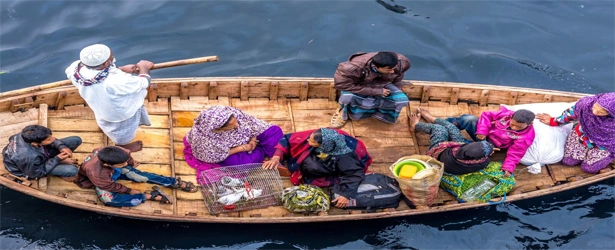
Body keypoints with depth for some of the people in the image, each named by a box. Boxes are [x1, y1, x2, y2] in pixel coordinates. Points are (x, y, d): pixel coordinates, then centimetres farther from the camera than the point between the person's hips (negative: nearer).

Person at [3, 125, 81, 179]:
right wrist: (57, 159, -23)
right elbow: (36, 173, -24)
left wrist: (61, 146, -20)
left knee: (76, 140, -3)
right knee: (72, 170, -22)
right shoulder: (29, 158, -46)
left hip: (42, 151, 6)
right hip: (33, 168, -5)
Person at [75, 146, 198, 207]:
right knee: (108, 199, -33)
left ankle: (177, 183, -7)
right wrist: (129, 191, -12)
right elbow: (110, 186, -26)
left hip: (114, 170, 4)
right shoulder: (95, 173, -45)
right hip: (100, 181, -4)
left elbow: (126, 153, -8)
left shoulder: (113, 152, -34)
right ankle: (151, 195, -26)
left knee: (140, 176, -15)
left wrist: (132, 164, 12)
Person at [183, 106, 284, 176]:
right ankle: (262, 152, 0)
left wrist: (253, 140, -19)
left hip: (244, 139, 4)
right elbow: (219, 156, -24)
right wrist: (242, 148, -23)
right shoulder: (204, 138, -39)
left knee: (275, 131, -7)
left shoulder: (231, 112, -32)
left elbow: (251, 122, -12)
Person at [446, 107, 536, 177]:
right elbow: (487, 115, -10)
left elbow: (515, 153, -18)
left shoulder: (526, 136, -22)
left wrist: (508, 168, -30)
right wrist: (482, 131, -20)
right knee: (470, 119, -27)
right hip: (481, 134, 2)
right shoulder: (507, 114, -18)